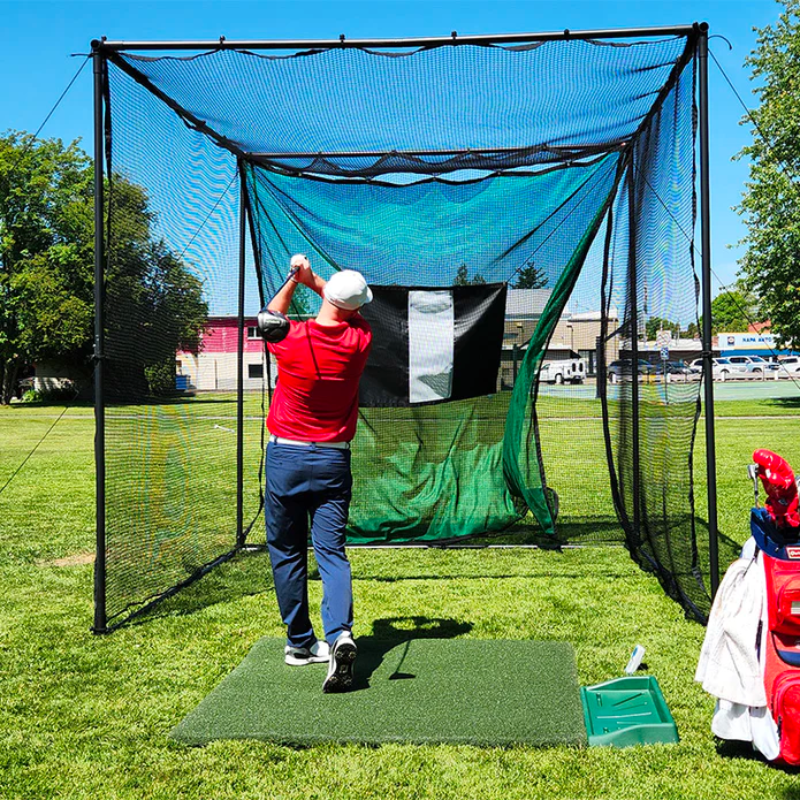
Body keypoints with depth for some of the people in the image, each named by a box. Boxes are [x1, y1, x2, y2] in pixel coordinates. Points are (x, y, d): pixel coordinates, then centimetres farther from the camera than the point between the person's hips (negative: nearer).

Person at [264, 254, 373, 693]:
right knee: (331, 550, -1)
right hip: (333, 461, 1)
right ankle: (339, 635, -20)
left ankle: (300, 643, 18)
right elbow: (354, 314, 21)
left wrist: (295, 280, 23)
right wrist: (314, 281, 28)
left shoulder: (291, 339, -10)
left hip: (285, 458, -1)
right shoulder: (359, 340, -4)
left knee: (287, 554, 11)